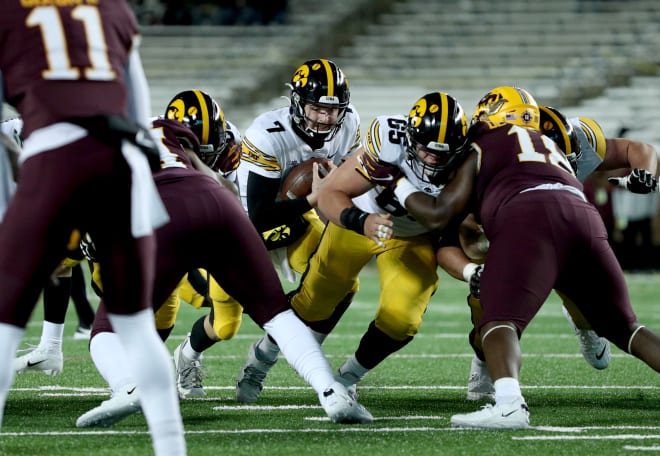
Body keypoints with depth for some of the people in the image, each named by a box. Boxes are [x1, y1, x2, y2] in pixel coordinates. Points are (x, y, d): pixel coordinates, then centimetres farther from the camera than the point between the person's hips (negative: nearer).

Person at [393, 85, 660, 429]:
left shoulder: (480, 152, 21)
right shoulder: (553, 148, 38)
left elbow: (438, 216, 19)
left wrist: (399, 186, 34)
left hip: (529, 219, -5)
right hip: (585, 219, 5)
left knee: (500, 321, -12)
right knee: (622, 326, 16)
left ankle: (509, 403, -38)